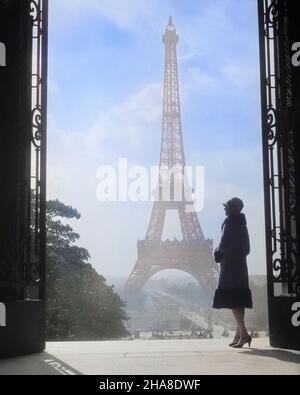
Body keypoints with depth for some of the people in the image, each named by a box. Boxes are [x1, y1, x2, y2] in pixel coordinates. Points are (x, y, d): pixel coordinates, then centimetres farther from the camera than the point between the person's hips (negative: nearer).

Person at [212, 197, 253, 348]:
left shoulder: (230, 222, -11)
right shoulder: (241, 223, 15)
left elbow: (224, 244, -18)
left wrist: (217, 253, 3)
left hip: (230, 266, -9)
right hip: (240, 264, 9)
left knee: (232, 300, -10)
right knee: (239, 301, 10)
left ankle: (243, 334, -16)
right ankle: (239, 334, 14)